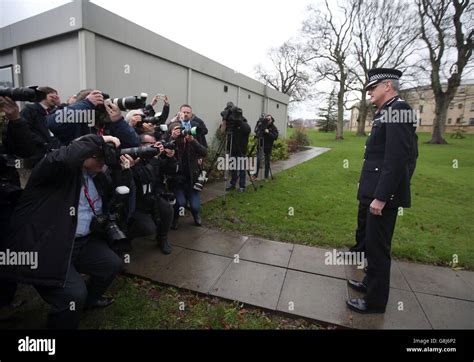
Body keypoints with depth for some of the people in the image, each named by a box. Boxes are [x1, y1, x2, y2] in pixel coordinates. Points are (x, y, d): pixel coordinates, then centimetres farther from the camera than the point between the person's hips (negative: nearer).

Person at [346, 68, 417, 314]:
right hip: (379, 191, 10)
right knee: (373, 243, 20)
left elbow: (396, 159, -23)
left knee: (377, 246, 2)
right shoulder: (387, 112, 15)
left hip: (384, 194, -10)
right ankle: (371, 283, 38)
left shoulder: (398, 109, -15)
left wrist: (380, 197, -23)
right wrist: (375, 193, 18)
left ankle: (375, 301, 19)